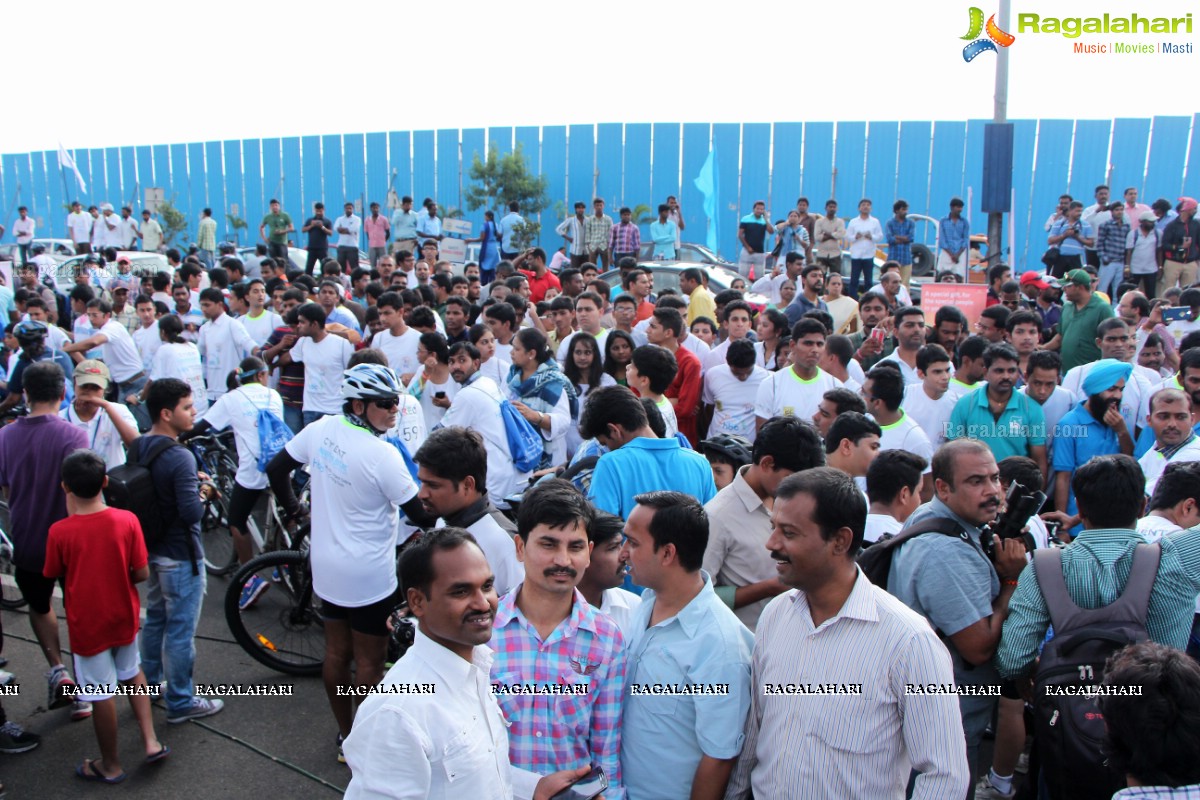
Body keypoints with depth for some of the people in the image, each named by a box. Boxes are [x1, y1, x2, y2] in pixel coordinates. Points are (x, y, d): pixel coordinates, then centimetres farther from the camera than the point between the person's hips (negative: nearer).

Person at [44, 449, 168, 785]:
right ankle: (151, 741, 23)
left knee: (102, 694, 11)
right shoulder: (127, 520, -16)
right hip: (124, 618, 3)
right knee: (132, 673, 27)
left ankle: (110, 766, 29)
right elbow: (142, 574, -11)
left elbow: (53, 575, -2)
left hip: (87, 624, -2)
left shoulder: (60, 532, -20)